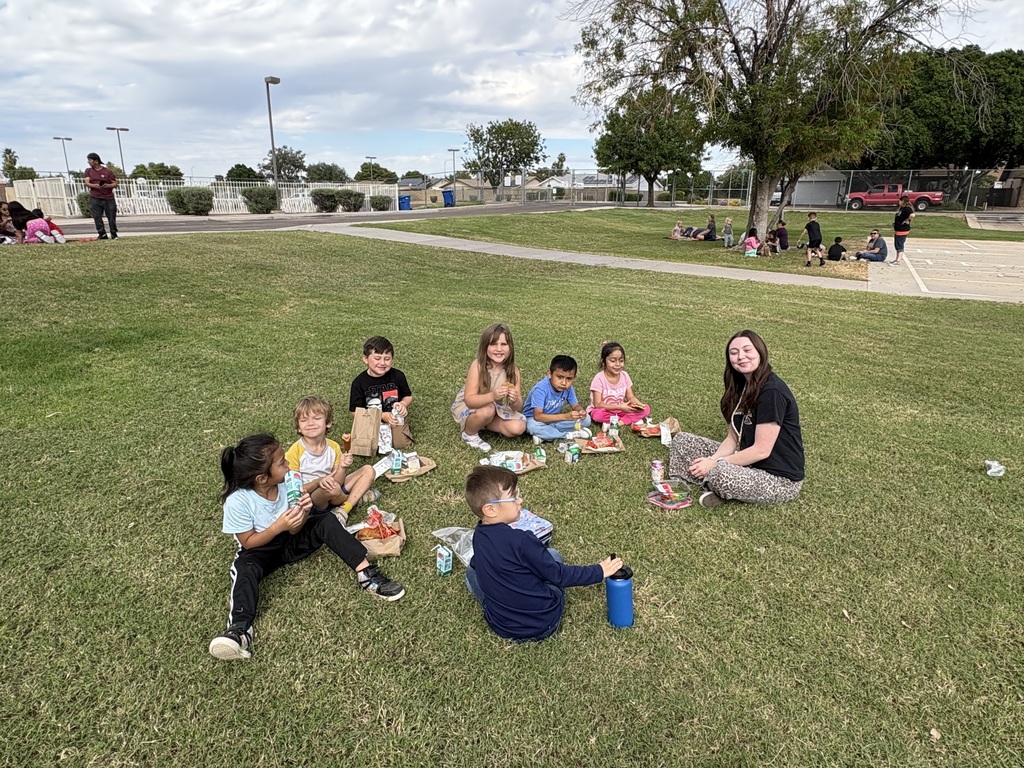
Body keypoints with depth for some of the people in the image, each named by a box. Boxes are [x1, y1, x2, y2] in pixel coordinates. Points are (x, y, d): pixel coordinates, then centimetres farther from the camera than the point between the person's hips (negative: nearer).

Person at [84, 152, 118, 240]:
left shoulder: (108, 171, 4)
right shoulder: (88, 171, 13)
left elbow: (115, 184, 3)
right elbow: (86, 183, 2)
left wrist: (107, 185, -17)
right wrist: (94, 185, -19)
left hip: (108, 198, -2)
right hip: (95, 199, 2)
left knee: (112, 217, -1)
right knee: (97, 217, -5)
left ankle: (114, 235, 10)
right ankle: (102, 234, 0)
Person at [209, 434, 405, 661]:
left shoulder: (286, 483, -15)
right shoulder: (237, 501, -27)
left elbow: (295, 531, -10)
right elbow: (248, 542, -19)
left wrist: (303, 512, -31)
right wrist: (278, 526, -34)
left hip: (289, 540, 4)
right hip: (259, 549, -3)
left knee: (327, 522, -17)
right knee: (246, 568, -35)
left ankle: (366, 574, -22)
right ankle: (239, 629, -50)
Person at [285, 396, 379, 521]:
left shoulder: (333, 447, -2)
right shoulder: (295, 452, -15)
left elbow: (338, 482, -1)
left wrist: (342, 467, -21)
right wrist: (317, 482, -30)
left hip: (332, 496, 6)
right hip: (310, 500, -5)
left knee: (368, 470, -2)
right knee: (332, 488, -37)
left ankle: (344, 509, -15)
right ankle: (357, 497, -1)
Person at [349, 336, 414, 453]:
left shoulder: (398, 376, -8)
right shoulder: (359, 383, -12)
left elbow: (408, 396, 8)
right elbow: (355, 412, -10)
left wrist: (403, 404, -16)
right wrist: (382, 416, -19)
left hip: (395, 417, 1)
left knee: (402, 443, -16)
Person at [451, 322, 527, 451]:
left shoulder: (513, 371, -16)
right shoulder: (477, 366, -27)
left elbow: (518, 407, -15)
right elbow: (469, 400, -32)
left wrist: (515, 400, -40)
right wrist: (492, 396, -49)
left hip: (497, 410, 4)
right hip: (467, 407, -4)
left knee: (518, 427, -16)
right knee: (487, 410, -35)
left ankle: (481, 423, 7)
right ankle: (469, 434, -4)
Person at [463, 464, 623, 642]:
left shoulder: (478, 535, -7)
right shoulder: (521, 541, -26)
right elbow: (558, 576, -16)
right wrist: (599, 572, -7)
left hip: (502, 627, 4)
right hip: (544, 623, -4)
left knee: (471, 571, 24)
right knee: (552, 555, 16)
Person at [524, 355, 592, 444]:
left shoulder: (568, 388, -12)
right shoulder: (541, 388, -29)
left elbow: (576, 406, 2)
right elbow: (538, 416, -35)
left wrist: (581, 411, -25)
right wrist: (565, 416, -41)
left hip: (554, 419, 6)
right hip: (533, 418, -5)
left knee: (586, 419, -10)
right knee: (533, 426, -42)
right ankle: (568, 435, -20)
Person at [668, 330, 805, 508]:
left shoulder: (772, 392, -22)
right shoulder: (741, 386, 5)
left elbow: (761, 451, -22)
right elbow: (732, 438, 4)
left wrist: (715, 464, -17)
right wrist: (712, 459, -14)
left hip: (780, 479, -9)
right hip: (748, 460, 9)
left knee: (719, 473, -38)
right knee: (682, 440, 1)